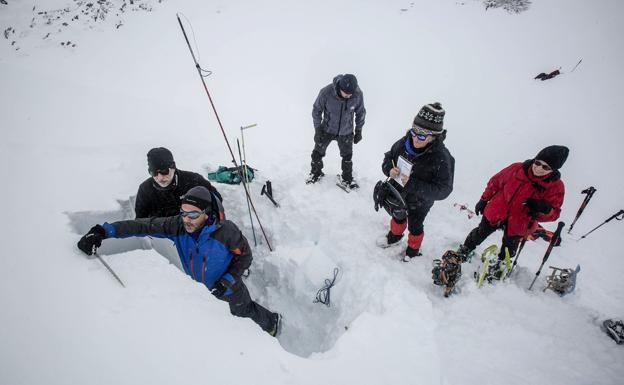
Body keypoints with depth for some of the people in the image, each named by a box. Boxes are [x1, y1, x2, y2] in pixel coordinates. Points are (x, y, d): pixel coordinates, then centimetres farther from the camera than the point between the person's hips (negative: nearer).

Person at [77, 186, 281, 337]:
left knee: (245, 310, 21)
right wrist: (103, 230, -40)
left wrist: (227, 281, -28)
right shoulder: (178, 225, -27)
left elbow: (245, 255, -22)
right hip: (198, 286, 4)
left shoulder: (225, 230, -37)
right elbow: (143, 225, -30)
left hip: (228, 286, -3)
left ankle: (272, 321, 54)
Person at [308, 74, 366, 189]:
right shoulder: (326, 92, -30)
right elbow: (317, 110, -13)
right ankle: (316, 173, 39)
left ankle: (346, 178, 36)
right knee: (317, 153, 12)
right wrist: (317, 130, -9)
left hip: (346, 132, 1)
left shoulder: (358, 94, -25)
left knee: (347, 156, 13)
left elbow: (360, 112, -5)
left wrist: (359, 130, 3)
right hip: (327, 130, -1)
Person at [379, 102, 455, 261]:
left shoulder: (441, 158, -35)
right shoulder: (405, 142, -22)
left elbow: (443, 190, -31)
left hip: (419, 202, -4)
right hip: (398, 194, 4)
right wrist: (389, 169, -26)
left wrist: (413, 184, -39)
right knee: (398, 216, 31)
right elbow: (388, 157, -3)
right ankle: (395, 235, 64)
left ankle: (413, 249, 55)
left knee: (415, 226, 24)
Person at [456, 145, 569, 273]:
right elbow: (495, 182, -1)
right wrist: (484, 200, 4)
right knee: (479, 234, 20)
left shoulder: (556, 187, -17)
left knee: (509, 250, 21)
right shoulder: (517, 169, -17)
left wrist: (544, 209, -32)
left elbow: (553, 214, -9)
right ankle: (463, 251, 45)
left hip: (517, 226, 0)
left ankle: (499, 265, 48)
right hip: (496, 213, 1)